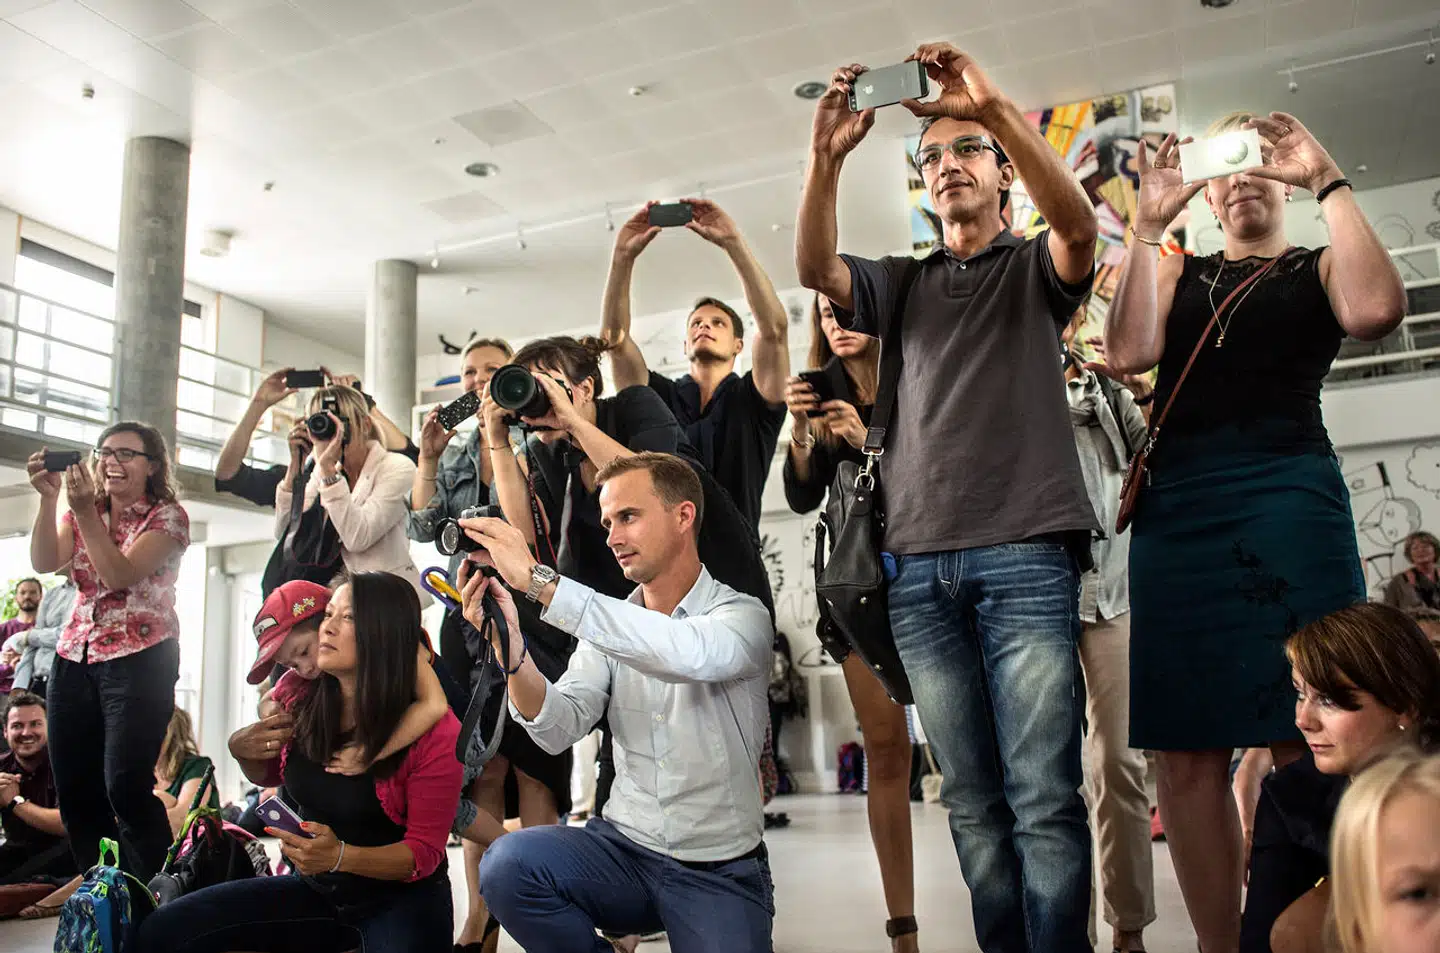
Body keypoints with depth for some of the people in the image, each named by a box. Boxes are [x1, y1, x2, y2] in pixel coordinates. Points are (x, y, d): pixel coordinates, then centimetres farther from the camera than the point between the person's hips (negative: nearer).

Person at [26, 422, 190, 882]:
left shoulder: (167, 516, -2)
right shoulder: (83, 513, 14)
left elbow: (121, 576, -16)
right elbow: (44, 562, -4)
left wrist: (86, 512, -20)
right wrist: (48, 498, -16)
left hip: (140, 660, -6)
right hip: (74, 658, 6)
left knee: (126, 785, -14)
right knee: (73, 788, 4)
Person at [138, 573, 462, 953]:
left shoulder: (434, 730, -19)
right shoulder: (302, 704, -4)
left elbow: (425, 852, -15)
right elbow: (268, 774, 17)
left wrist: (341, 857, -31)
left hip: (403, 899, -5)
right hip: (316, 890, 5)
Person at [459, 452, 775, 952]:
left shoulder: (742, 615, -8)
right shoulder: (609, 626, 7)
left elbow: (689, 653, -32)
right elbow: (559, 729, -6)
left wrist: (538, 580, -34)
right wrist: (511, 648, -25)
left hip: (719, 872, -3)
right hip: (623, 848, 3)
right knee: (507, 863, -22)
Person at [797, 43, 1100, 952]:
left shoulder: (1036, 269, 14)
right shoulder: (902, 282, 21)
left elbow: (1078, 220, -9)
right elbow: (815, 269, 2)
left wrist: (995, 105, -19)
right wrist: (827, 159, -14)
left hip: (1025, 553, -2)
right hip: (919, 563, 3)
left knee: (1044, 795, -5)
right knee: (972, 799, 7)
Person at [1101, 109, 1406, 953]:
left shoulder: (1320, 267, 16)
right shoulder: (1177, 272, 23)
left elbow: (1377, 312, -8)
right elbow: (1128, 353, 2)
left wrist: (1329, 181, -2)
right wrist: (1149, 225, 2)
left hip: (1287, 493, -2)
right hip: (1176, 505, 3)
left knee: (1305, 744, -9)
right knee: (1185, 751, 0)